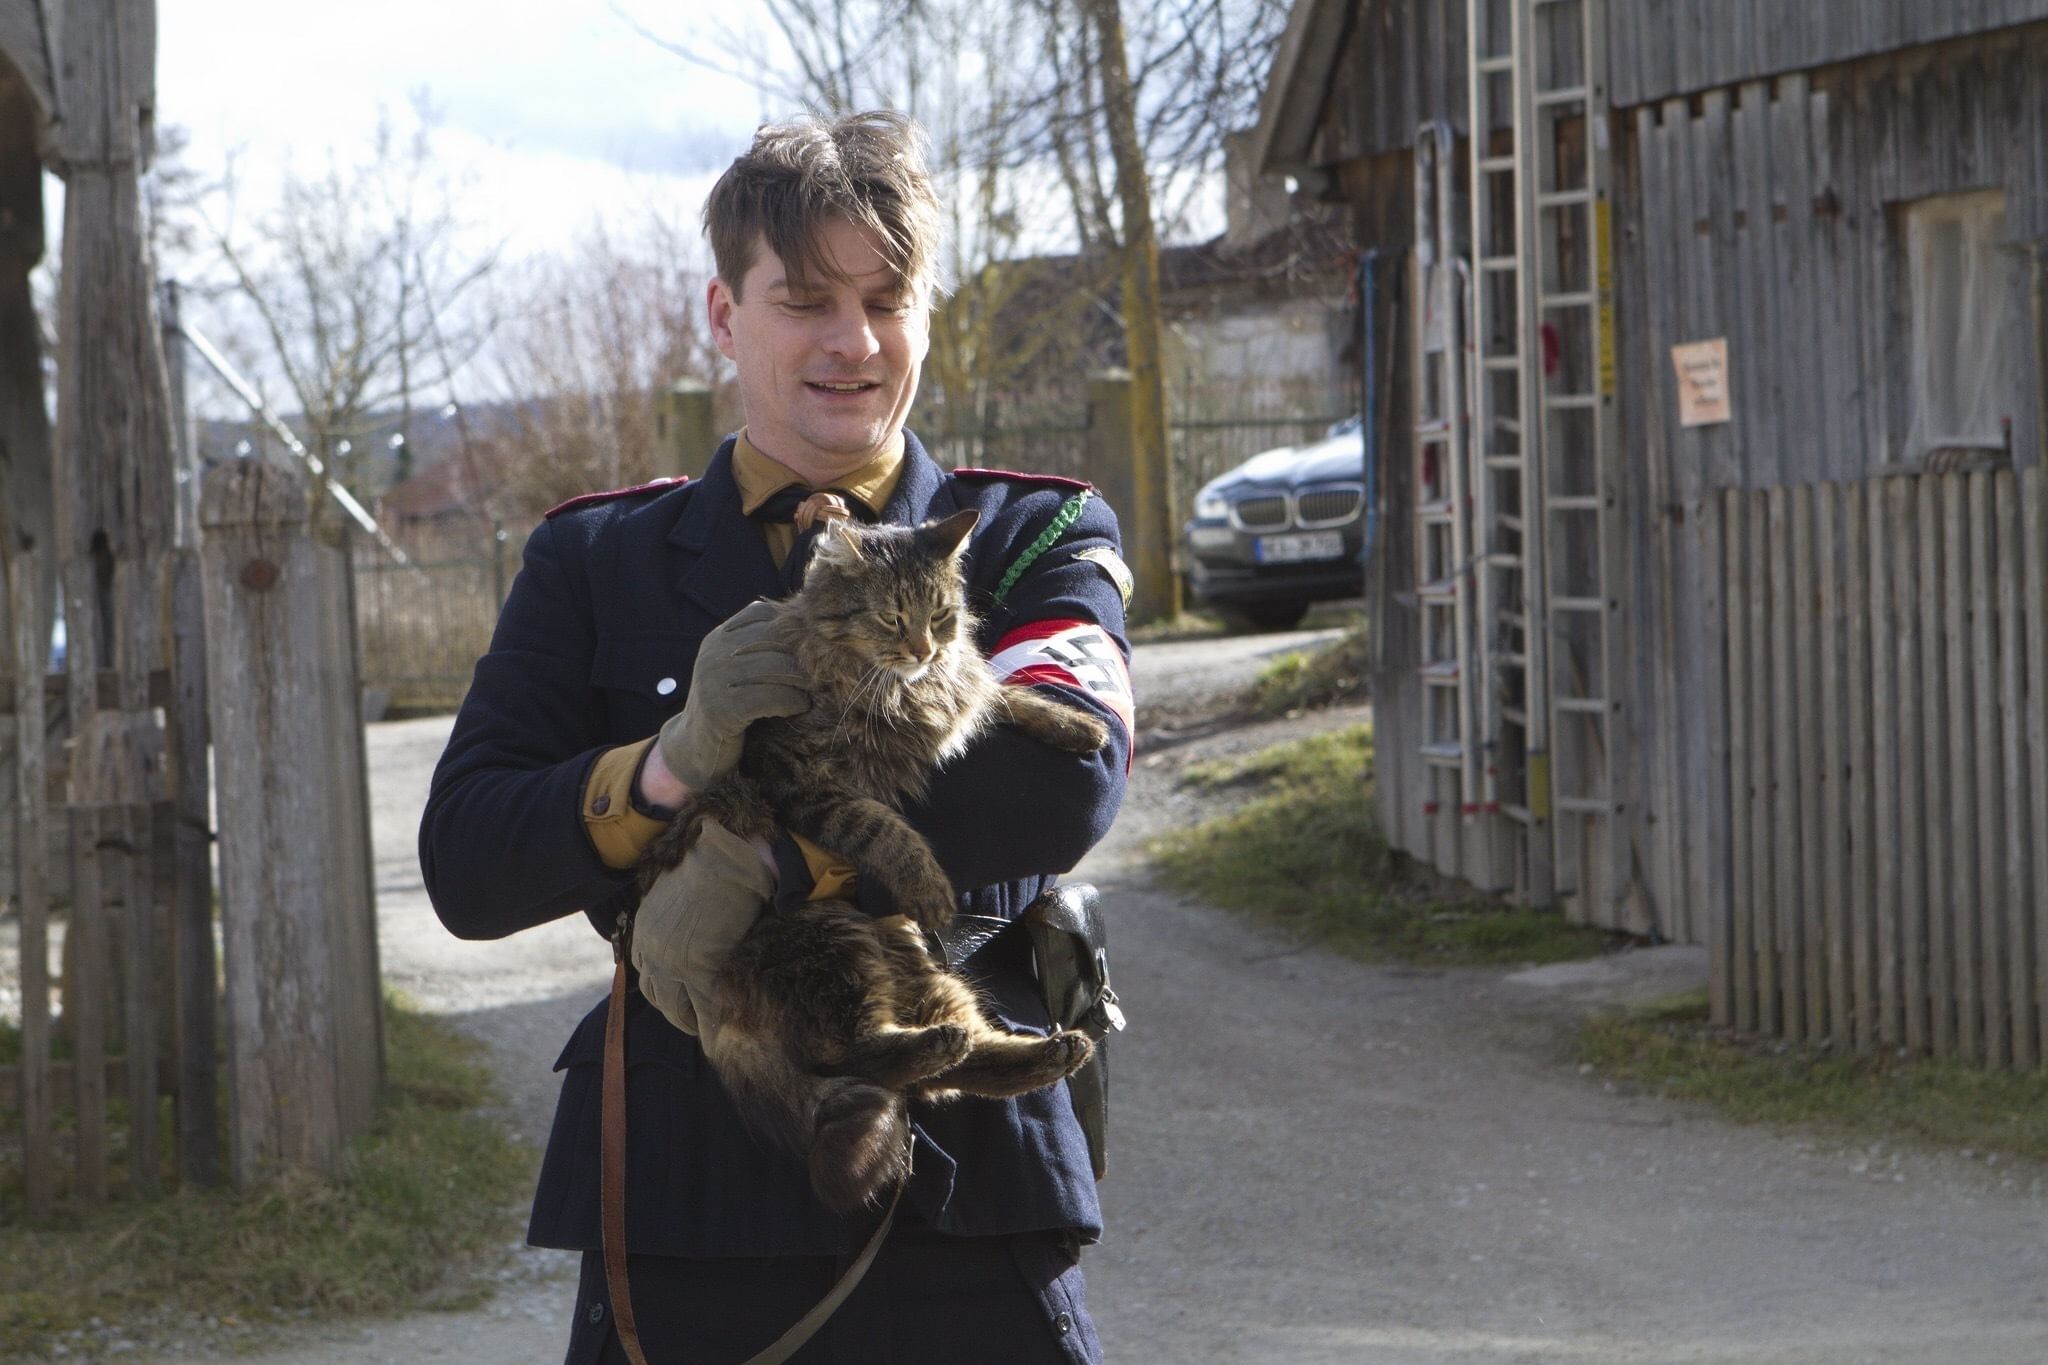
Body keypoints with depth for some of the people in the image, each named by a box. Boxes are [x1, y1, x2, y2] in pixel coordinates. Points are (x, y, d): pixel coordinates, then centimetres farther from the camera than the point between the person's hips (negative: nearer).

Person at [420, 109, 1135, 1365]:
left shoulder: (1033, 541, 8)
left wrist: (761, 860, -20)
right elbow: (465, 868, 0)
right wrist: (666, 768, -18)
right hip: (687, 1225, 1)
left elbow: (1067, 780, -13)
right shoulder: (594, 562, 12)